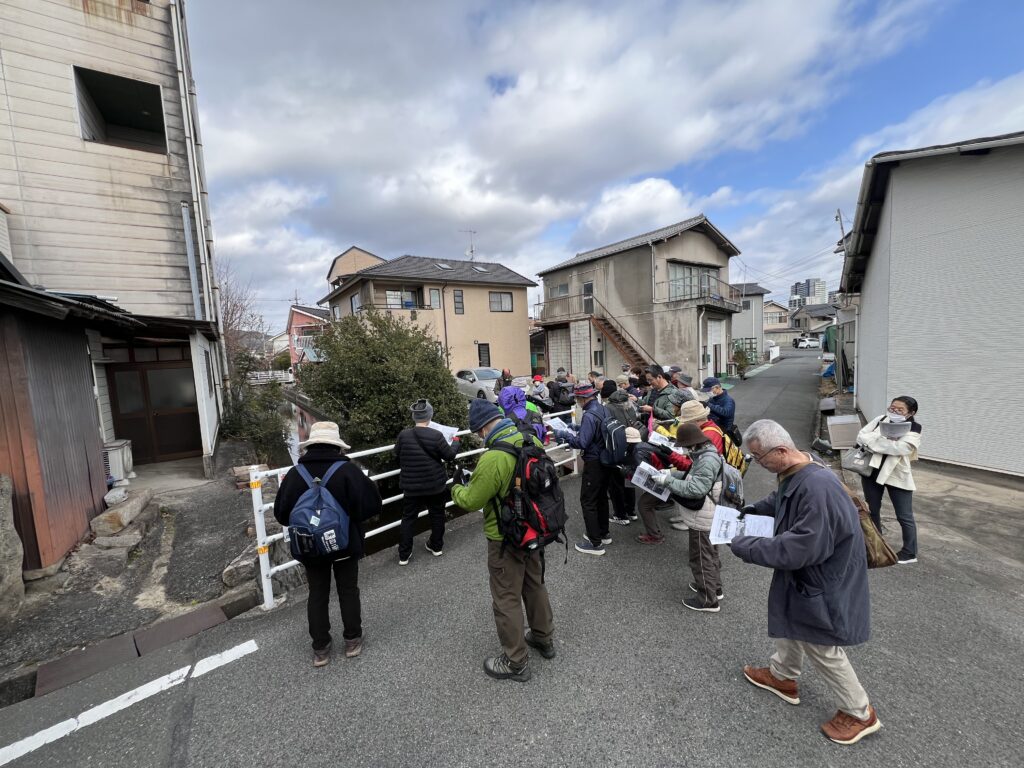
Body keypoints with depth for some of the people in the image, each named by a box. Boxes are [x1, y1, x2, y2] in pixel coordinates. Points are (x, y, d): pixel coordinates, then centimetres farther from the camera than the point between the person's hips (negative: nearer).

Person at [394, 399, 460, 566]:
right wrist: (455, 442, 11)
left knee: (408, 518, 15)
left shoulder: (403, 435, -12)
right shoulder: (436, 435, -19)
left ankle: (404, 555, 21)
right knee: (437, 515, 20)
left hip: (411, 486, 1)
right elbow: (450, 455, -8)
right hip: (435, 485, -1)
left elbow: (397, 457, 4)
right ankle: (437, 546, 35)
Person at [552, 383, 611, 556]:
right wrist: (577, 428, 15)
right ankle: (603, 534, 33)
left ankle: (595, 543, 7)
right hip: (605, 460, 9)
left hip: (594, 464, -9)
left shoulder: (589, 415, -24)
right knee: (601, 497, 20)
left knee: (588, 501, 1)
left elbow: (582, 443, -27)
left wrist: (563, 435, -15)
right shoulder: (603, 409, 4)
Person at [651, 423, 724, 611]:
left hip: (701, 520, -10)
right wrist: (672, 473, 2)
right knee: (710, 554, 25)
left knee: (701, 559, 6)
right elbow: (693, 477, 12)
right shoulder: (706, 455, 3)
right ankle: (714, 587, 43)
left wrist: (668, 481, -28)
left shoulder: (707, 461, -29)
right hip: (707, 517, 10)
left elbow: (694, 489, -33)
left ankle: (708, 600, 22)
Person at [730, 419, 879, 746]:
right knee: (790, 621, 27)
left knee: (821, 646, 12)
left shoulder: (817, 487, -37)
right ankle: (782, 676, 50)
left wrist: (745, 547, -26)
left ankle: (860, 713, 38)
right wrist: (752, 510, 1)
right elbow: (780, 499, 15)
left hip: (822, 580, -9)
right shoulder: (793, 472, -8)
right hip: (804, 572, 9)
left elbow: (798, 549, -34)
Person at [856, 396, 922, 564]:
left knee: (904, 516, 6)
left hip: (898, 476, -4)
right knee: (872, 510, 16)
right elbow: (861, 435, -4)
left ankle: (909, 553, 22)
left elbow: (899, 448, -24)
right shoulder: (880, 420, 3)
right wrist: (883, 442, -19)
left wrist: (872, 442, -19)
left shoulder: (914, 430, -9)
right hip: (872, 472, 4)